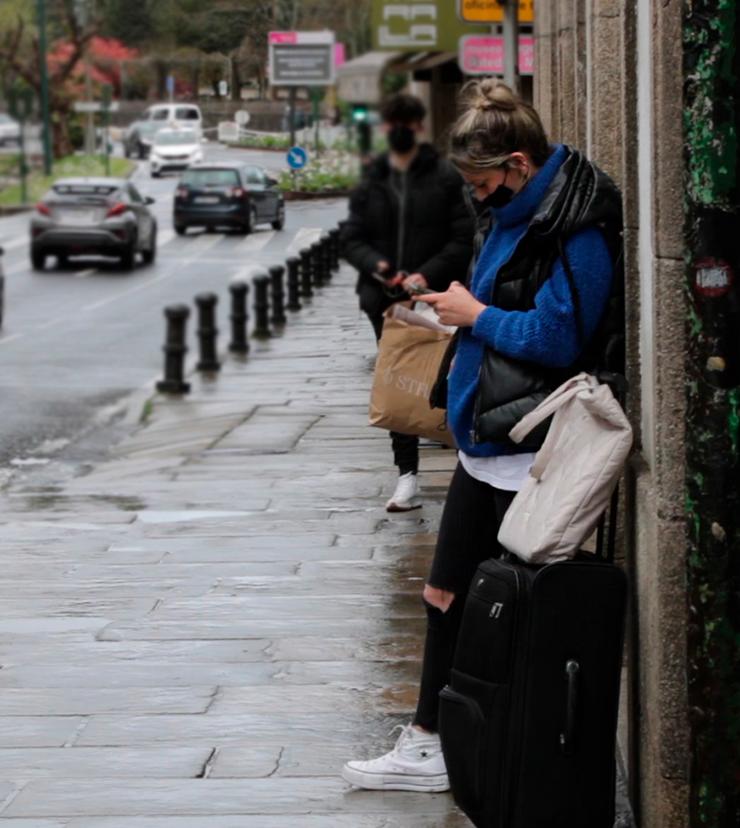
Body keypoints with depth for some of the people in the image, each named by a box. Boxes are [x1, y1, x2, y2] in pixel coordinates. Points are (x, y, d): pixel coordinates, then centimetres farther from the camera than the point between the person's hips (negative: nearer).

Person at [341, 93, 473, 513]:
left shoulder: (446, 178, -1)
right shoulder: (371, 182, 12)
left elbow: (464, 239, -5)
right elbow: (352, 238, 12)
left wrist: (428, 273, -16)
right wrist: (376, 264, -9)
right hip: (385, 300, 3)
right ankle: (408, 474, 4)